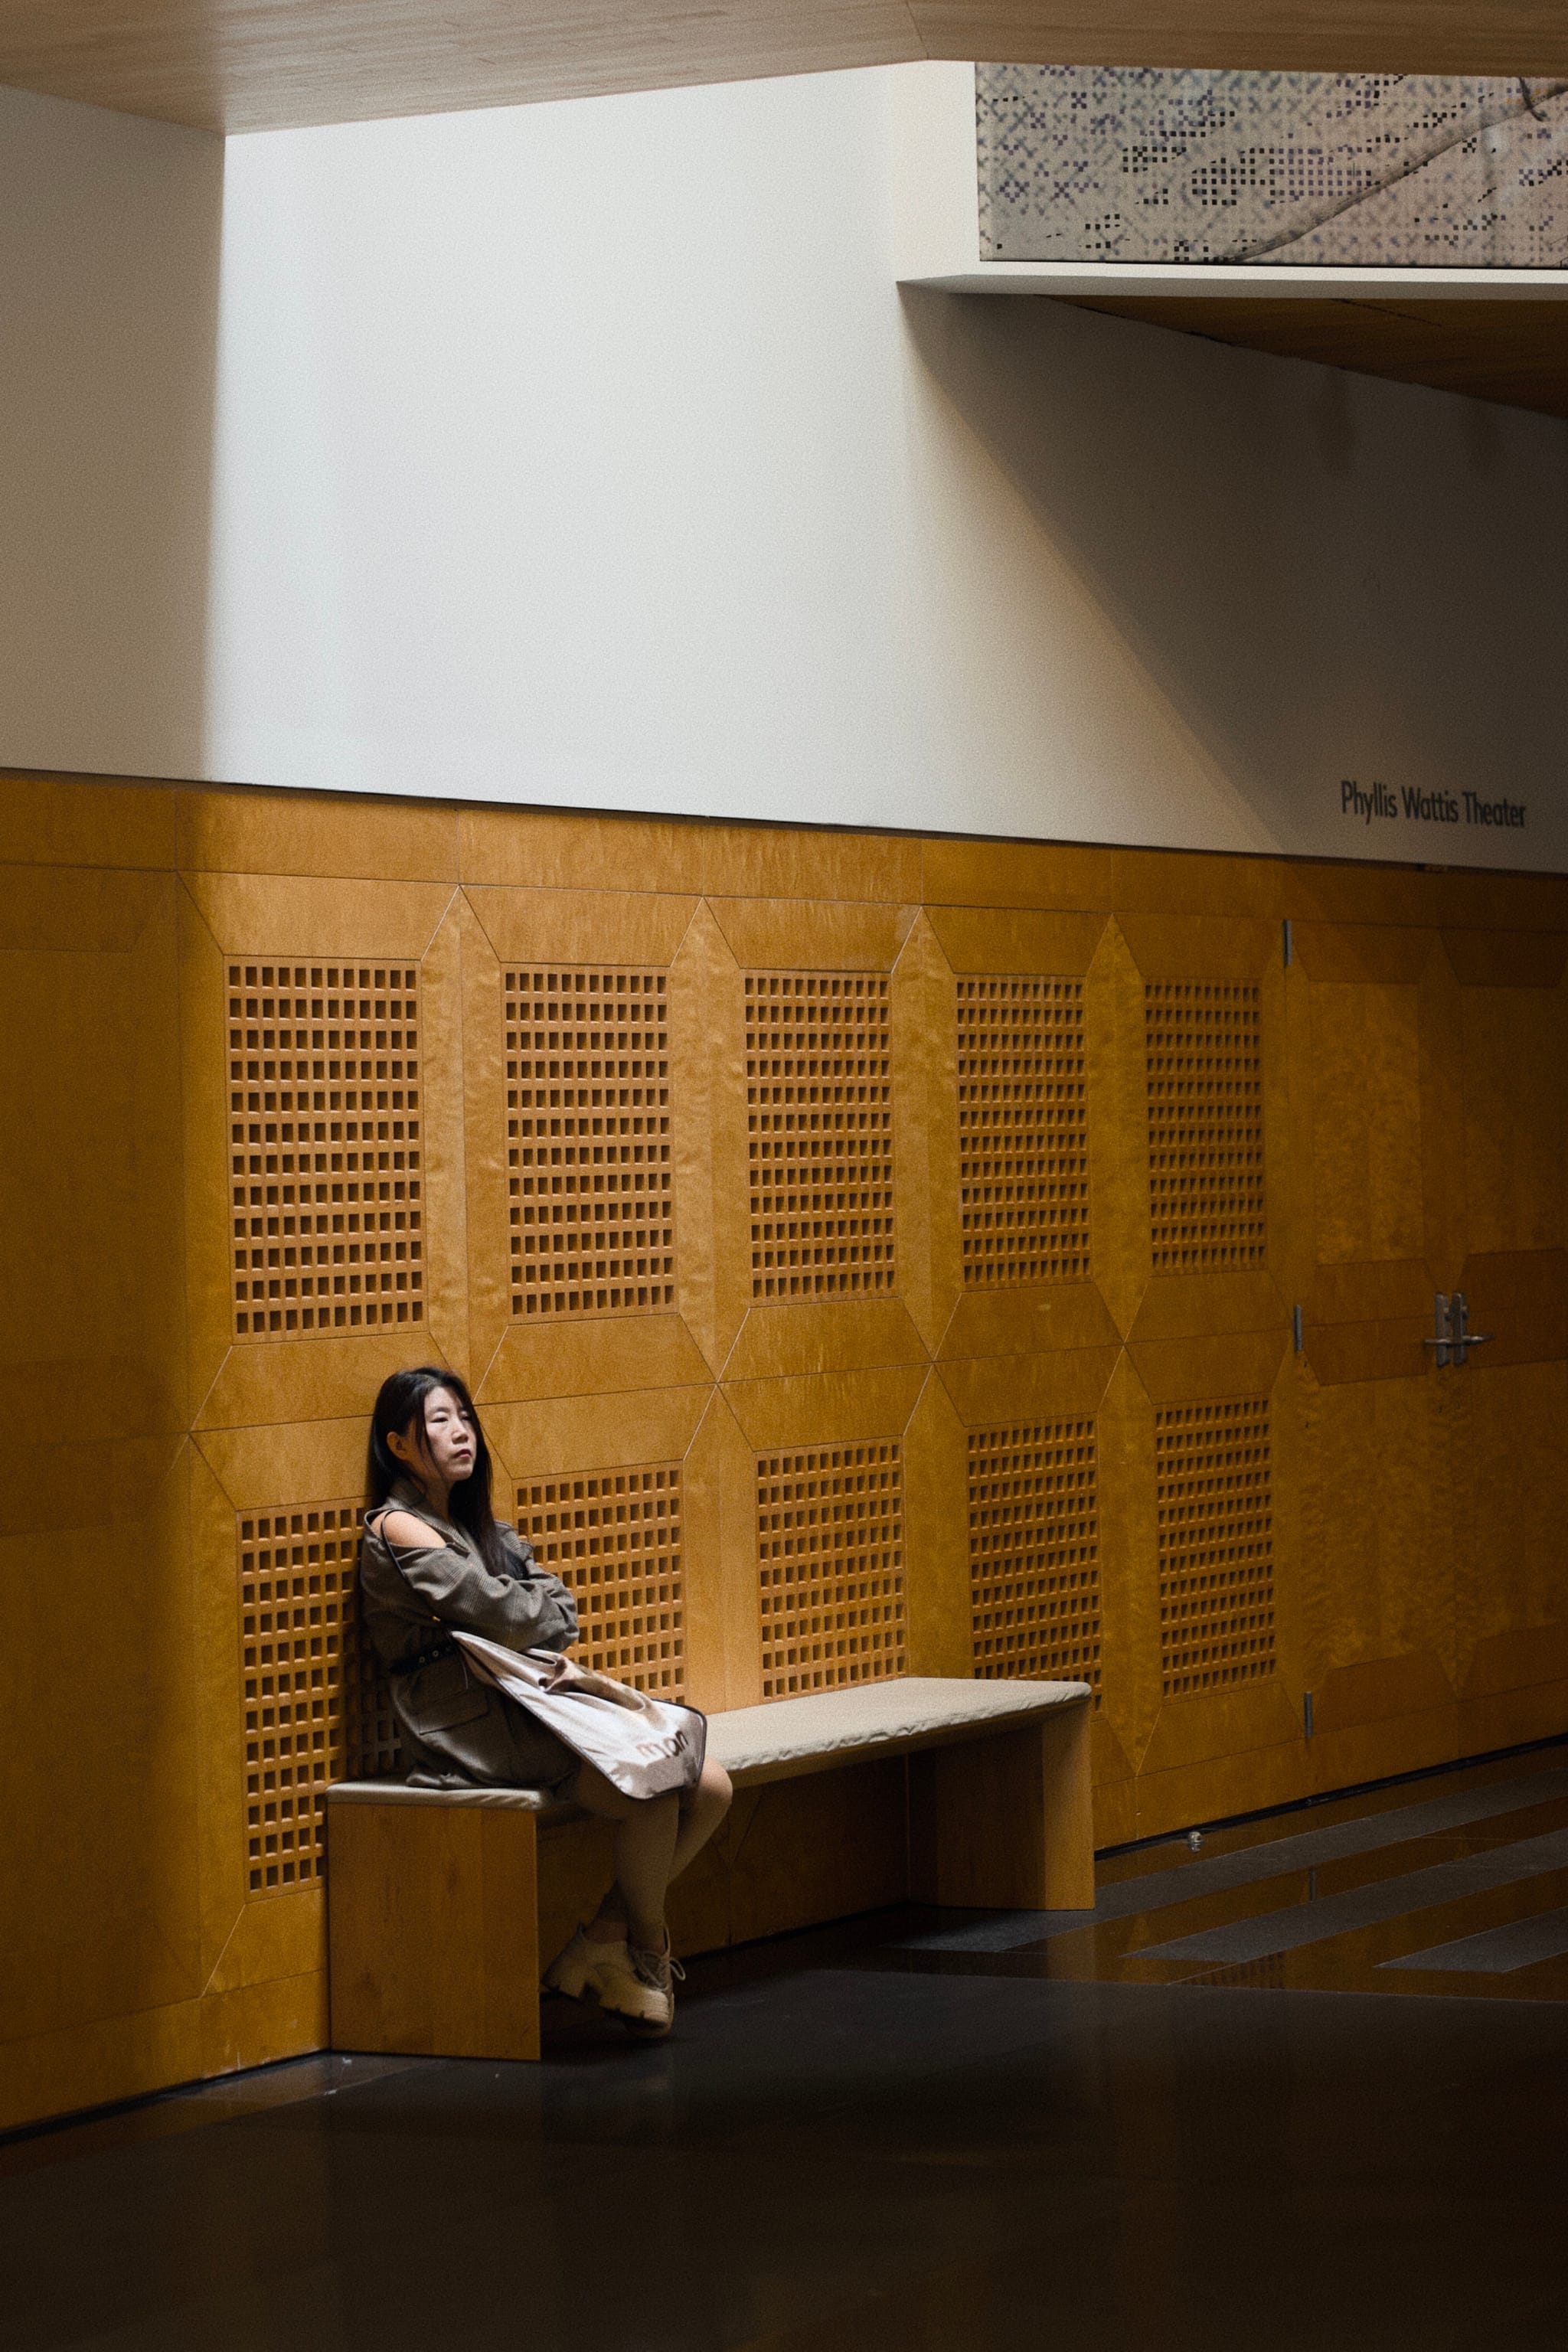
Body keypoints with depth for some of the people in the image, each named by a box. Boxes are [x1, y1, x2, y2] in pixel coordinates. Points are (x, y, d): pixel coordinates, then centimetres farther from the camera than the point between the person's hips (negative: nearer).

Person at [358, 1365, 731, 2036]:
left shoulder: (483, 1527, 21)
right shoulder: (398, 1530, -8)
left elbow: (554, 1604, 13)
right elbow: (505, 1613, -15)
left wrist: (558, 1656, -9)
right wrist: (551, 1617, 6)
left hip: (526, 1705, 9)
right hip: (467, 1730, -9)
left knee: (710, 1786, -6)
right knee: (652, 1791, -25)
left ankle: (605, 1935, 0)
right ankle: (647, 1946, -1)